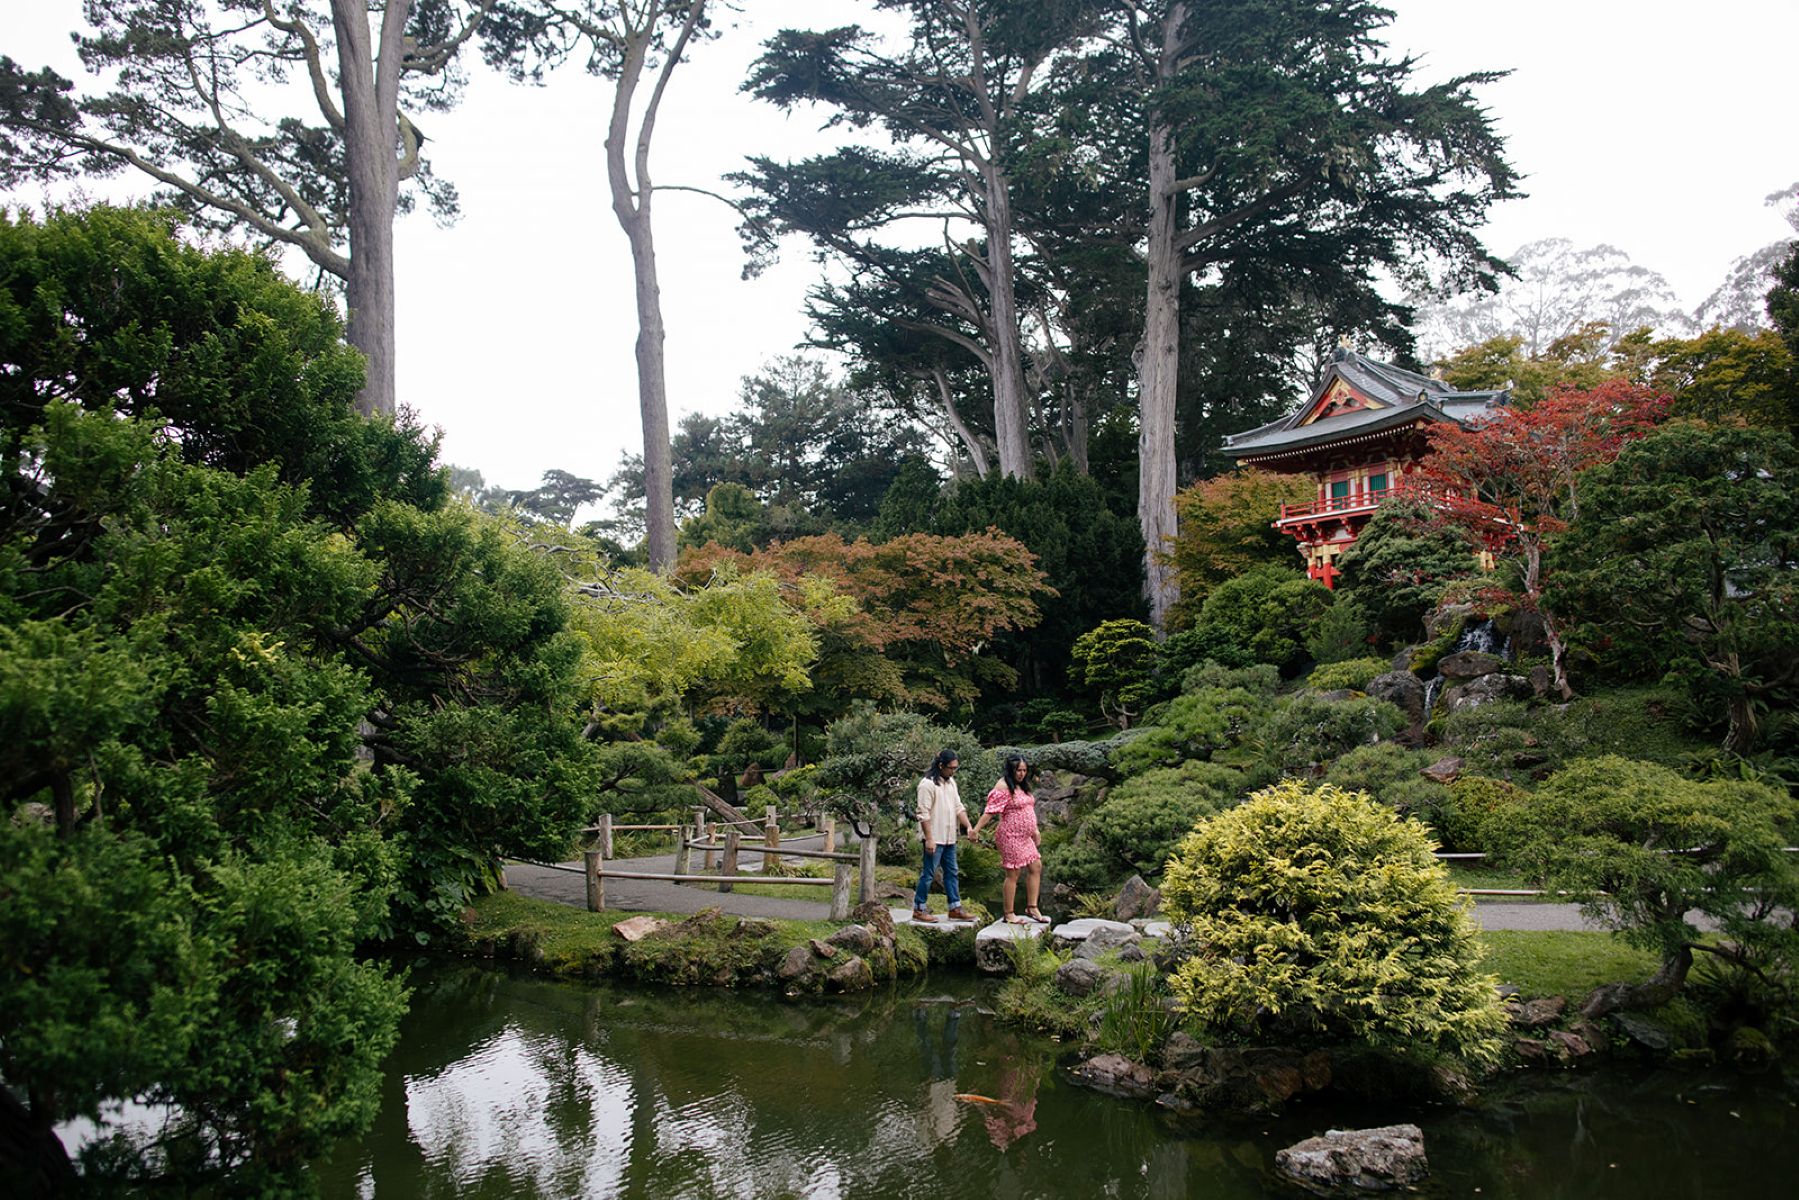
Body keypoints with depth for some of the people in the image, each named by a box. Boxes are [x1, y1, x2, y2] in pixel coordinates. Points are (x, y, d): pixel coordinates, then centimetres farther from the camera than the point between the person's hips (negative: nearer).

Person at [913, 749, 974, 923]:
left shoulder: (951, 782, 12)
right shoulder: (928, 784, -15)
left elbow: (958, 808, 13)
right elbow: (924, 814, -17)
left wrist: (969, 827, 0)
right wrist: (929, 839, -20)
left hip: (949, 838, 9)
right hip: (935, 838, -9)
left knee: (951, 873, 11)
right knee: (928, 874, -3)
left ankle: (955, 909, 18)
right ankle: (918, 910, 4)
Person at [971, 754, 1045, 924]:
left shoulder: (1021, 786, 12)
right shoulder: (1003, 786, -15)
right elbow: (990, 811, -19)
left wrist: (1035, 830, 25)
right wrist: (976, 830, -23)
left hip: (1024, 837, 9)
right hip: (1010, 836, -9)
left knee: (1036, 867, 8)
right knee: (1013, 874, -4)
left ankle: (1031, 908, 16)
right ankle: (1009, 915, 5)